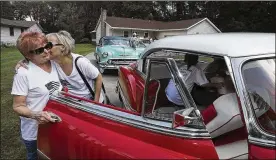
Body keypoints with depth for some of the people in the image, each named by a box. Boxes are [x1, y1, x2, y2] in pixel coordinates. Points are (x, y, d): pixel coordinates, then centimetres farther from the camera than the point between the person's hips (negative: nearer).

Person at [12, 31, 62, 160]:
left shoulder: (55, 64, 0)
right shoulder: (23, 73, -20)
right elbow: (18, 106, -17)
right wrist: (35, 115, -33)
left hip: (58, 126, 6)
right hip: (35, 132, -5)